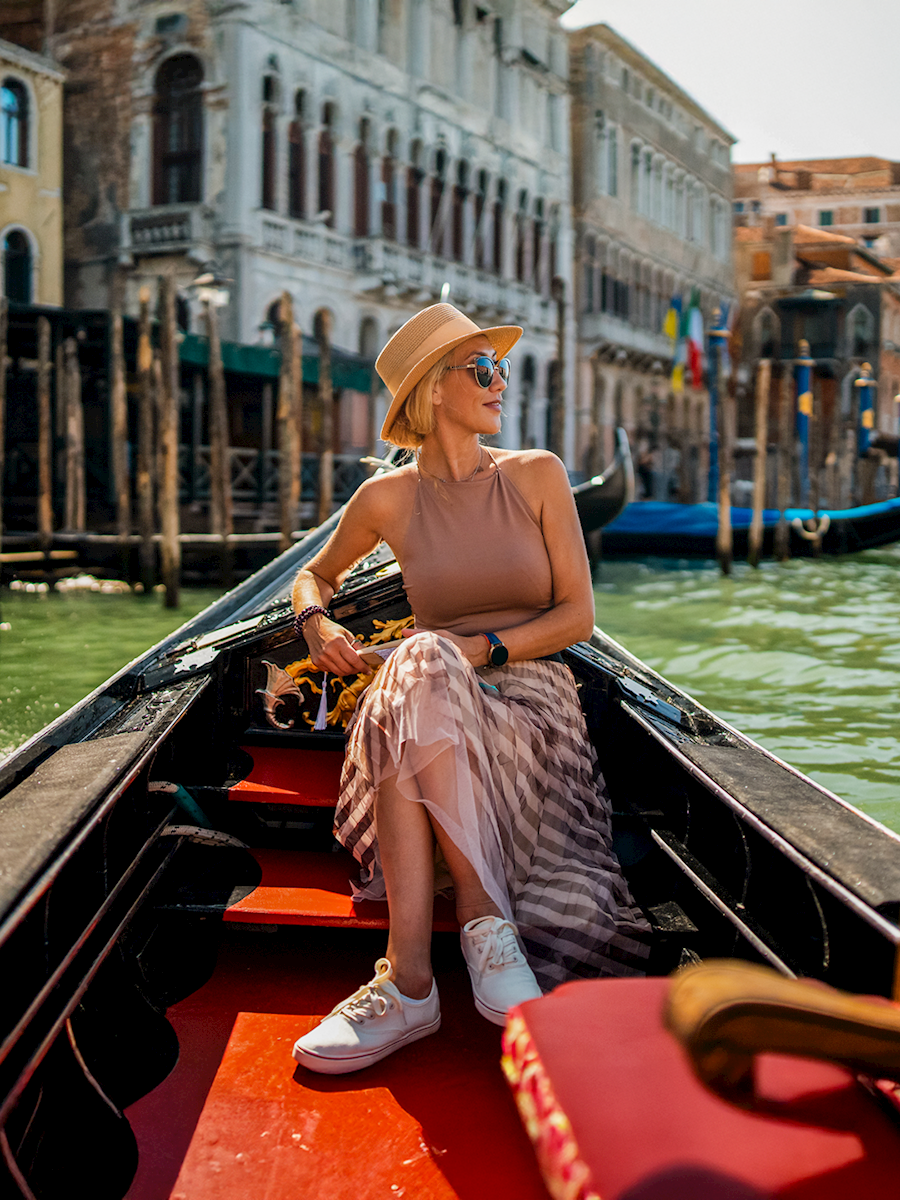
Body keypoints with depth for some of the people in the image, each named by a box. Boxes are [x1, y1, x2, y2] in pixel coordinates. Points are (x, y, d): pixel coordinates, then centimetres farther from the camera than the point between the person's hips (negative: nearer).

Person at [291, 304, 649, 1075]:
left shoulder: (537, 476, 5)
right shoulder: (389, 499, 7)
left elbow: (578, 615, 1)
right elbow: (316, 574, 24)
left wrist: (484, 648, -14)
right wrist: (316, 621, 0)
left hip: (532, 700, -1)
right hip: (436, 707, 1)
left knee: (423, 684, -35)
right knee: (420, 666, -36)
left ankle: (410, 979, -41)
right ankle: (487, 920, -41)